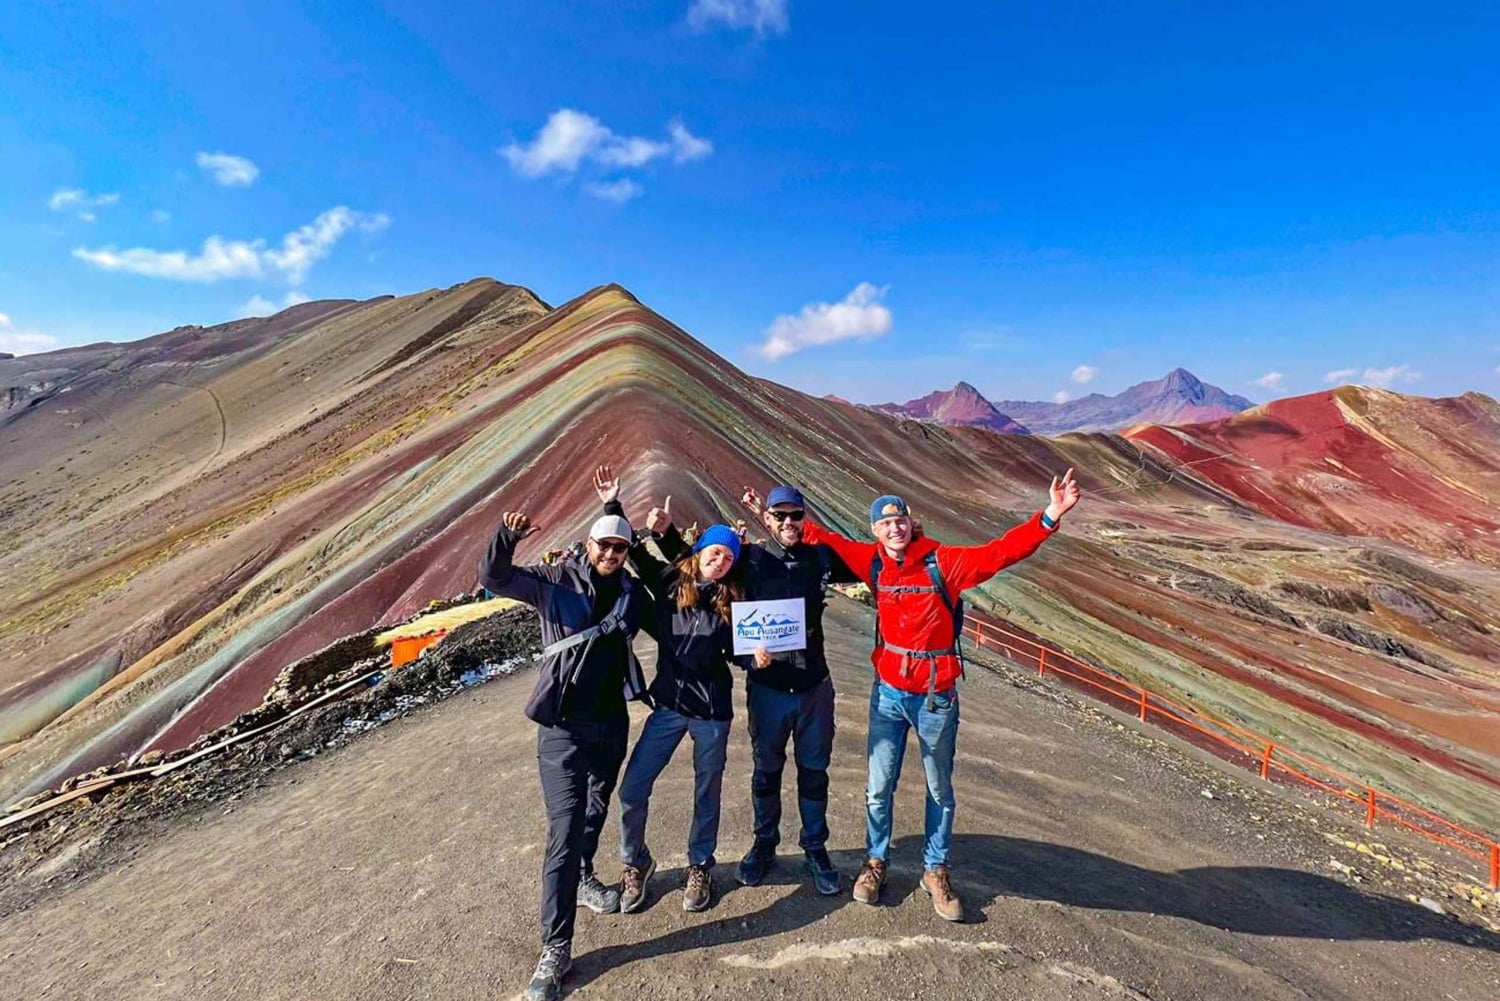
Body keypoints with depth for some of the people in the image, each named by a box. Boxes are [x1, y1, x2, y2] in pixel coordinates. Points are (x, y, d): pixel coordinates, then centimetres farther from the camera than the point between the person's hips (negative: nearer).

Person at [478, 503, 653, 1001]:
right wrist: (507, 536, -32)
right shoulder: (556, 581, -8)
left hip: (611, 723, 4)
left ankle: (582, 879, 50)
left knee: (594, 813, 23)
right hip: (564, 726, -4)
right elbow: (493, 578, -15)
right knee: (565, 831, -7)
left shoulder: (633, 594, 1)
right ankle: (555, 949, 6)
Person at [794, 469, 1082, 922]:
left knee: (940, 790, 15)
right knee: (879, 787, 12)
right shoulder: (872, 561, -4)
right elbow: (827, 540, 8)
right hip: (889, 693, 2)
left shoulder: (943, 562, -14)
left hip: (936, 696, -2)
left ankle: (935, 871, 34)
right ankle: (875, 862, 34)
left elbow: (1001, 551, -21)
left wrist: (1049, 517, -32)